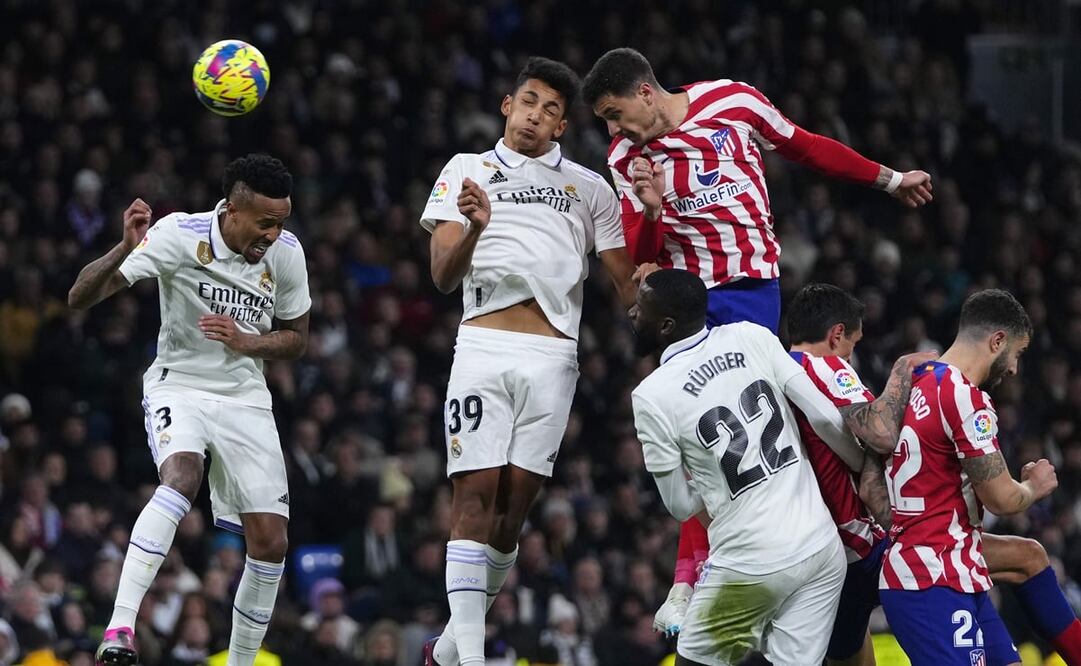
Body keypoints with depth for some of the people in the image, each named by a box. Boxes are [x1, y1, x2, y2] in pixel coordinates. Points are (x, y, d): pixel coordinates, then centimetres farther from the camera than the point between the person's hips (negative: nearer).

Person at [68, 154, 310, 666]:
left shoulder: (287, 253, -4)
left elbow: (296, 340, 10)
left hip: (245, 399, 4)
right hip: (178, 386, -4)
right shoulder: (180, 235, -17)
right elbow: (81, 297, -20)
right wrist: (126, 248, -39)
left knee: (270, 543, -5)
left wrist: (247, 342, -12)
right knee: (181, 477, -35)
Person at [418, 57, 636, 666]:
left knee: (515, 503, 0)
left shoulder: (588, 187, 17)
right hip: (483, 346, -2)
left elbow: (628, 280, 13)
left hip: (553, 357, 2)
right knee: (475, 494, -12)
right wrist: (474, 228, -15)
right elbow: (444, 276, 5)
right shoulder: (467, 171, 14)